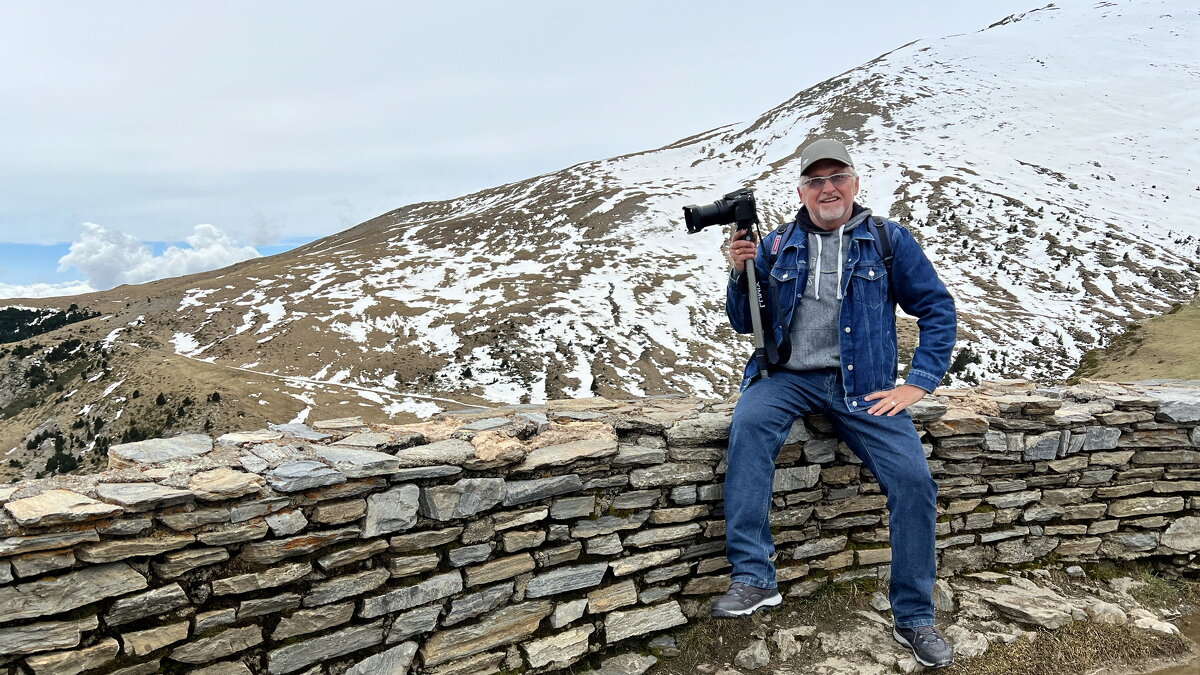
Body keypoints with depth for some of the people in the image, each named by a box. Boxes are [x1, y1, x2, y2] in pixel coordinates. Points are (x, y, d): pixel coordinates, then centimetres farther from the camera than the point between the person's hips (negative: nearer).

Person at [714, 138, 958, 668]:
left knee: (913, 478, -17)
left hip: (862, 386, 0)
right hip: (789, 377, 1)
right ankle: (752, 579, -26)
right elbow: (744, 322, 10)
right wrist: (741, 272, -9)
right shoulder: (777, 245, 10)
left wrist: (917, 385, -3)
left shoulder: (887, 240, 5)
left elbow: (938, 310, 7)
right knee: (749, 422, -31)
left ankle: (914, 618, 4)